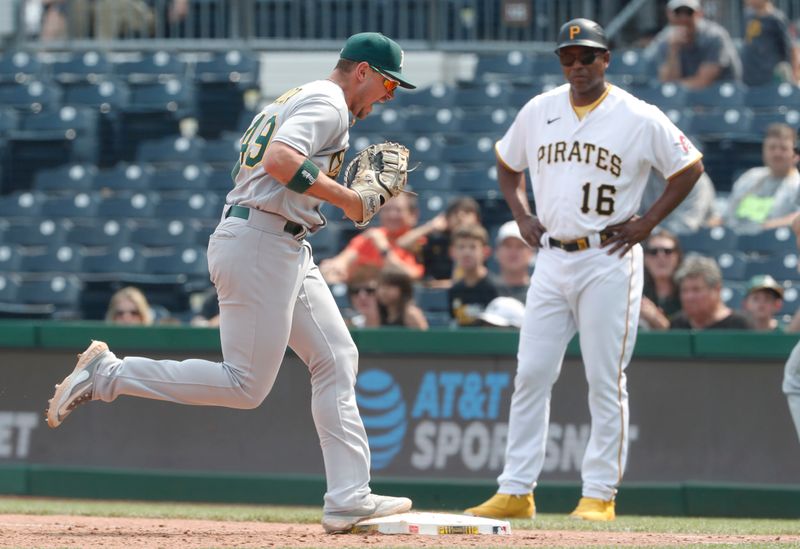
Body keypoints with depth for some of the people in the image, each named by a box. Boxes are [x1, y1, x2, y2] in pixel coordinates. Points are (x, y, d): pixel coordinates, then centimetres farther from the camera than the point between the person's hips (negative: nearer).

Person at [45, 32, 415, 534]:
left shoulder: (296, 100, 23)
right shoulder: (327, 102, -9)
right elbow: (279, 159, -25)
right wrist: (347, 199, -19)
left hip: (288, 249, 11)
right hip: (261, 243, -11)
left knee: (337, 360, 6)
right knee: (246, 384, -11)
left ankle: (349, 499, 2)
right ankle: (107, 375, -6)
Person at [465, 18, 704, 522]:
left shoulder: (639, 118, -5)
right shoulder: (539, 111, 8)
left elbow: (690, 167, 2)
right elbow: (507, 164, 24)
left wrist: (647, 223, -4)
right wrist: (521, 215, 10)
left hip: (608, 261, -4)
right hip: (552, 260, 4)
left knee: (606, 381, -3)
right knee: (531, 375, 2)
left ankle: (600, 495, 2)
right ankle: (516, 493, 5)